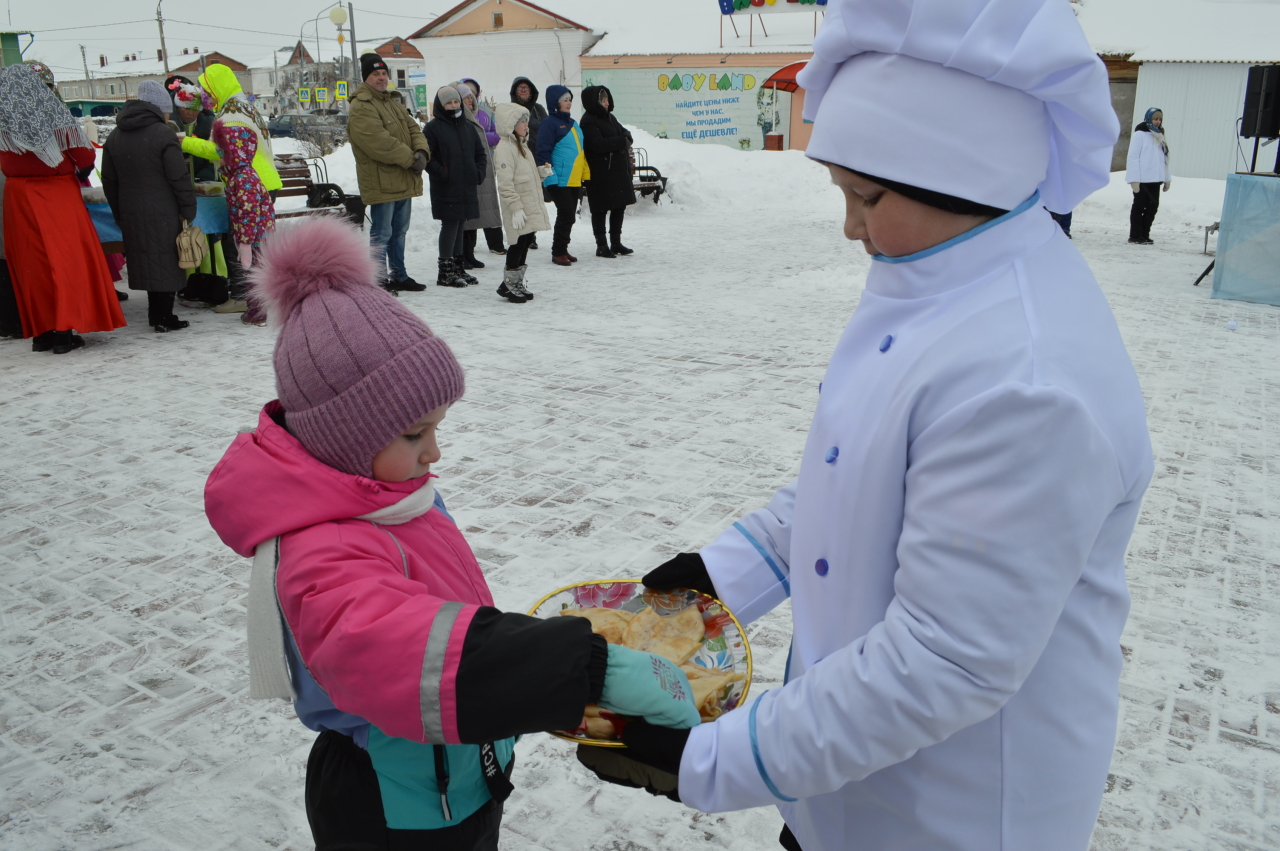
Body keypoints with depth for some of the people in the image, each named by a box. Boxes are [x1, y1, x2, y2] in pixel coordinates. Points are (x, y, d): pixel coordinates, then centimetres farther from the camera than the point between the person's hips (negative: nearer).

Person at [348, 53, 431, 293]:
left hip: (404, 182, 9)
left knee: (399, 232, 17)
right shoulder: (361, 108, -13)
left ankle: (399, 276, 27)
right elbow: (379, 142, -22)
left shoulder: (394, 102, 17)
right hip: (381, 182, -9)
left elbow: (413, 129, 10)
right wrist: (411, 158, -18)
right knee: (381, 234, -4)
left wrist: (421, 151, -11)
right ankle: (378, 280, 3)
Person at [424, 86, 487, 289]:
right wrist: (442, 174, -18)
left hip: (467, 187, 6)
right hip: (446, 189, -6)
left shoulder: (467, 126, 15)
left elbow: (480, 152, 20)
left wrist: (479, 173, 5)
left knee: (460, 224, 13)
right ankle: (445, 272, 0)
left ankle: (457, 266, 22)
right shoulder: (433, 127, -4)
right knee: (450, 224, -6)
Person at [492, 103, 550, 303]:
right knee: (518, 244, -5)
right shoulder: (504, 148, -15)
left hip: (531, 207, 9)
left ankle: (517, 283, 21)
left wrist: (543, 172, 15)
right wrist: (516, 207, -23)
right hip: (518, 211, -9)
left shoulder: (521, 145, 18)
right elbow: (505, 183, -21)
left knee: (526, 242, 12)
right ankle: (508, 284, 6)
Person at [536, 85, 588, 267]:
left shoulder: (572, 123, 19)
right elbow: (544, 151, -12)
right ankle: (558, 252, -2)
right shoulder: (550, 123, -7)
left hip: (575, 180, 8)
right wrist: (548, 174, -18)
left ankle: (563, 250, 20)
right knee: (566, 214, -11)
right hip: (559, 180, -8)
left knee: (570, 216, 10)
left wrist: (585, 173, 22)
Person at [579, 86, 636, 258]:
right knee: (600, 210, 0)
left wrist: (624, 140, -11)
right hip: (601, 174, -8)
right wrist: (621, 141, -15)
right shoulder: (588, 122, -11)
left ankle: (616, 243, 23)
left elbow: (626, 134, 13)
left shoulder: (609, 117, 16)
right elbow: (598, 144, -23)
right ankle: (601, 245, 7)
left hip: (619, 171, 8)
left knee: (620, 206, 12)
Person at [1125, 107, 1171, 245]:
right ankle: (1135, 236, 7)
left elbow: (1164, 158, 17)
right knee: (1139, 206, 0)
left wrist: (1167, 178, 13)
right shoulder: (1140, 134, -6)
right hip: (1142, 180, -7)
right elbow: (1133, 157, -12)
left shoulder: (1159, 136, 17)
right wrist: (1134, 179, -18)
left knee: (1153, 206, 7)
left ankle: (1144, 234, 16)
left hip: (1155, 179, 7)